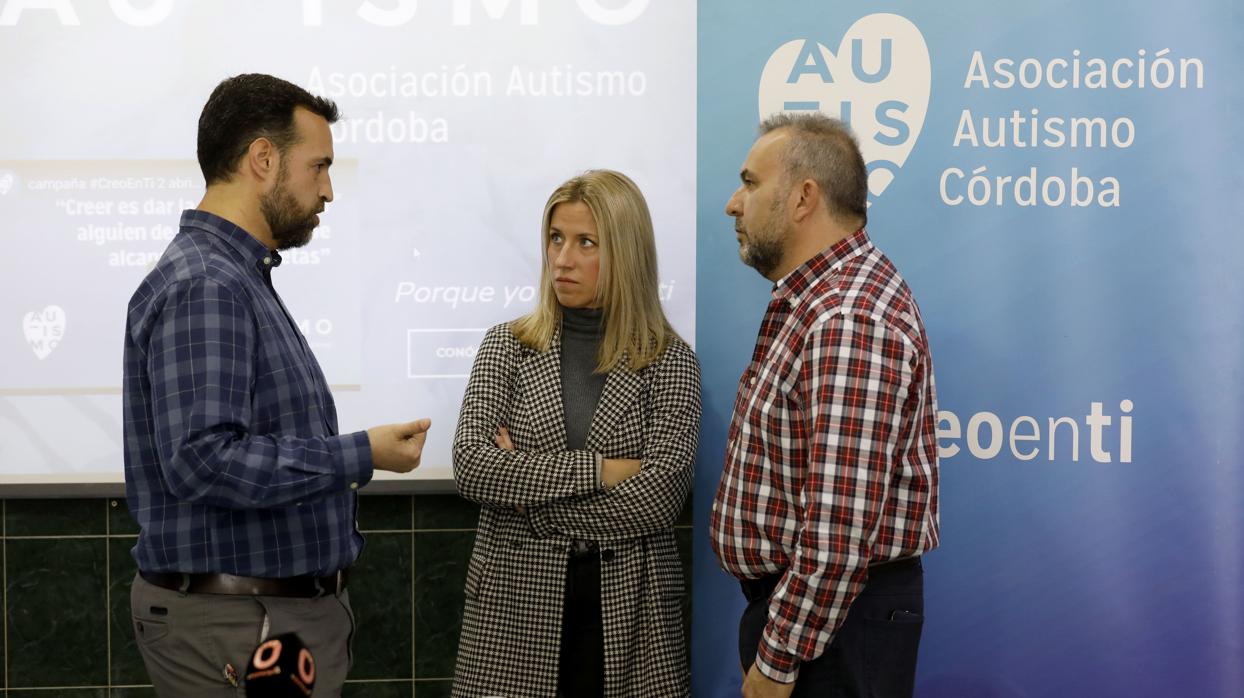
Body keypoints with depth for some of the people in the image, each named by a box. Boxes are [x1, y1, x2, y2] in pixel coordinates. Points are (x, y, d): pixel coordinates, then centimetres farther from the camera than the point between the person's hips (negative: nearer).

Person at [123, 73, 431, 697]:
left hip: (284, 609, 10)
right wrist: (360, 455, -23)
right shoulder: (203, 287, -19)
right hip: (237, 625, -10)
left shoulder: (240, 278, 14)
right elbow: (202, 460, -28)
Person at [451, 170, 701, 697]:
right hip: (518, 603, 1)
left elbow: (657, 499, -14)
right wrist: (600, 470, -15)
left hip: (628, 609, -1)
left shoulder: (670, 361, -2)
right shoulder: (507, 346, 3)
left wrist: (523, 483, -11)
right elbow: (471, 465, -11)